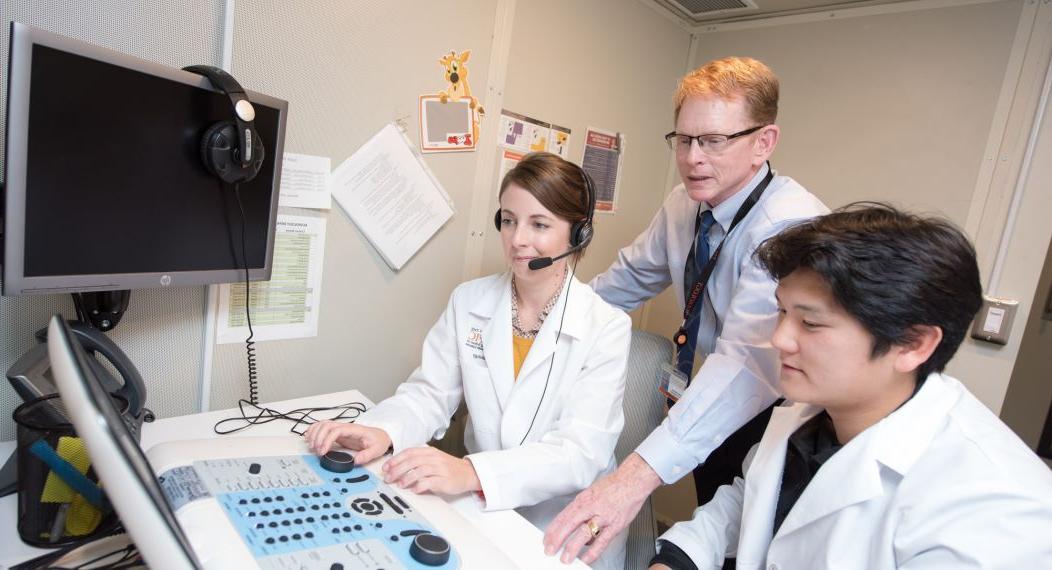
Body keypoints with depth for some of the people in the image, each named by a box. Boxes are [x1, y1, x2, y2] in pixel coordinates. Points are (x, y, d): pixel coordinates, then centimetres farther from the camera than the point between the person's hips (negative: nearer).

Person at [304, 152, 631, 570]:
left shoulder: (607, 327, -11)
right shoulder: (468, 302, 2)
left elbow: (583, 450, -19)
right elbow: (430, 392, 0)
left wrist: (471, 472, -35)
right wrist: (381, 431, -23)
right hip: (481, 515, 3)